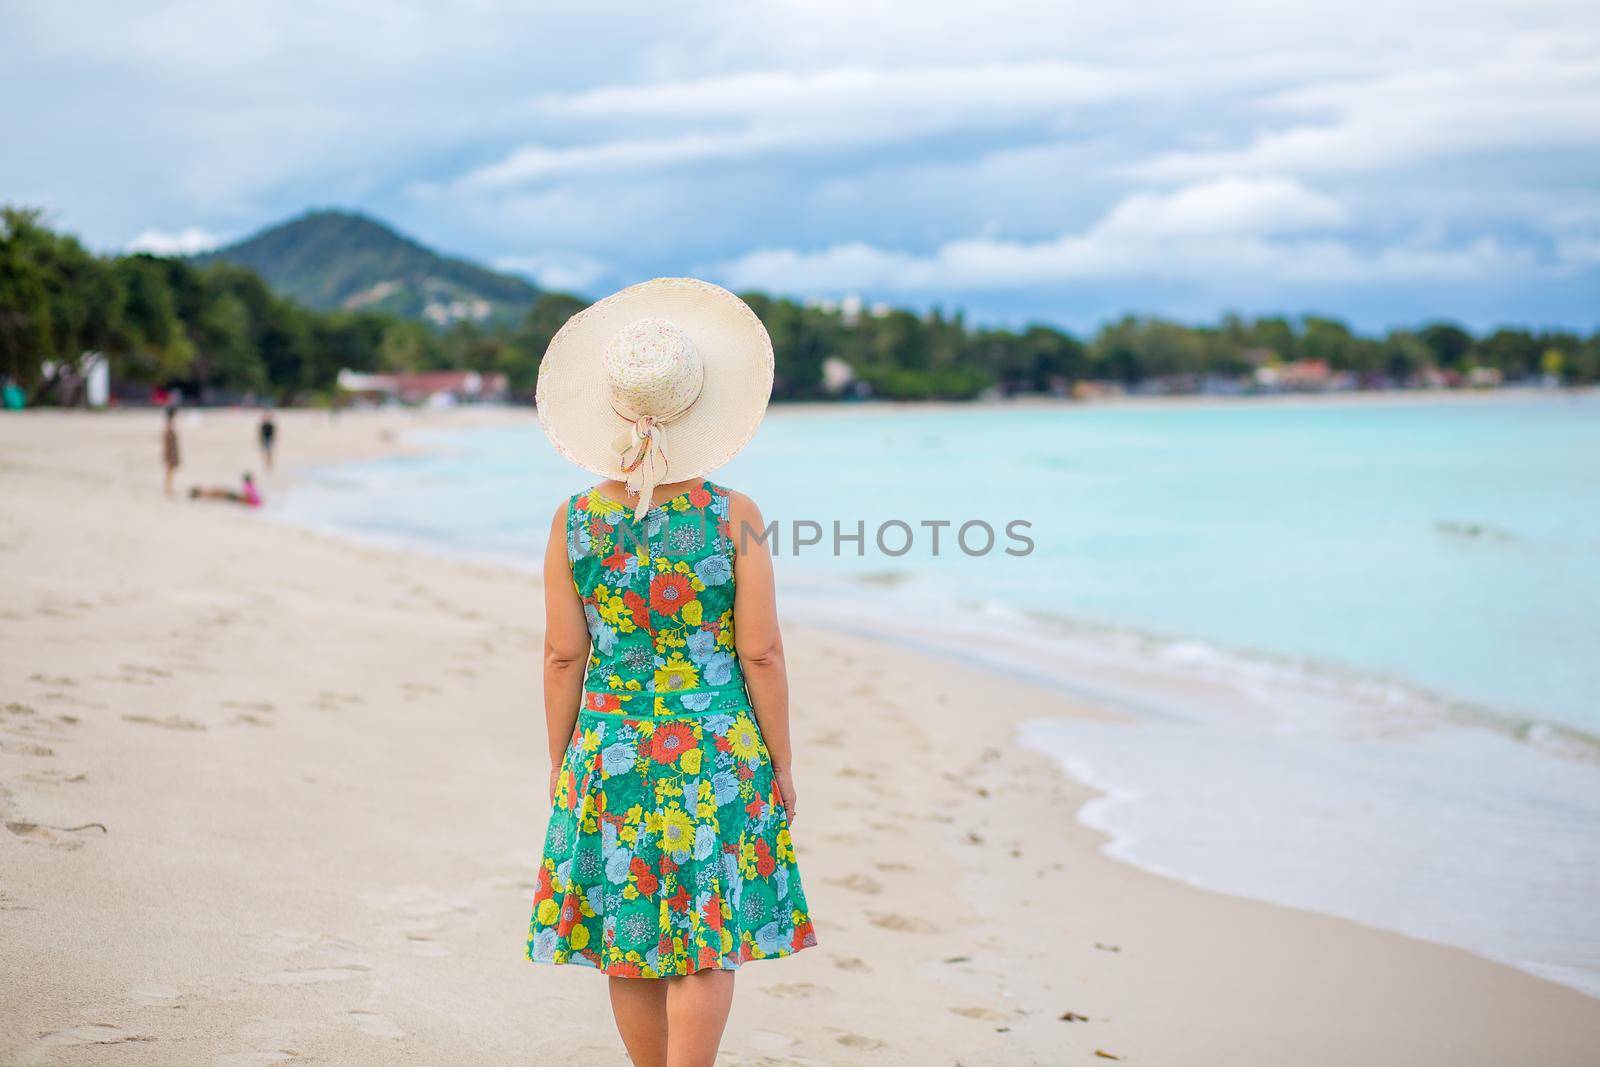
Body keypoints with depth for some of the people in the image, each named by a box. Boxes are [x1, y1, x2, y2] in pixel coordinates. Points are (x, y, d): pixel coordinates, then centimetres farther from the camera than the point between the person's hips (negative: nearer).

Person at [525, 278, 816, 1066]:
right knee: (708, 942, 6)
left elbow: (564, 656, -2)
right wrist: (782, 763, 2)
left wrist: (560, 761, 10)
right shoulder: (734, 516, -11)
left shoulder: (573, 522, -5)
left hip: (611, 748, 2)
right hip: (719, 750, -2)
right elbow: (761, 654, -9)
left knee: (628, 940, 14)